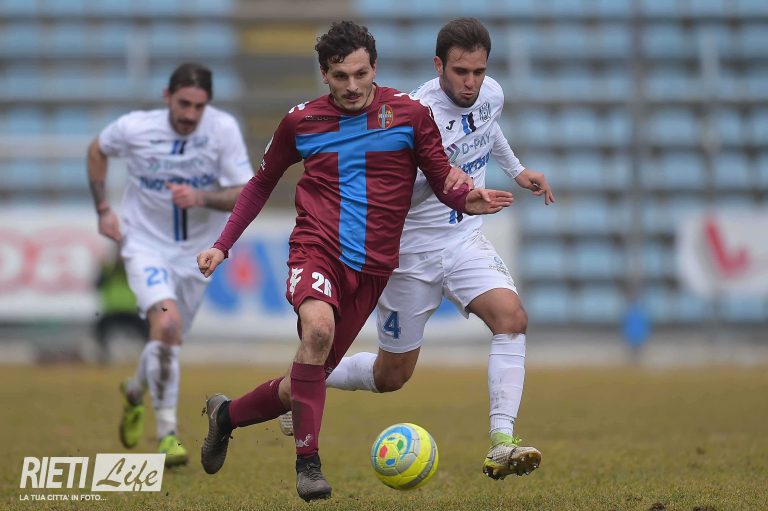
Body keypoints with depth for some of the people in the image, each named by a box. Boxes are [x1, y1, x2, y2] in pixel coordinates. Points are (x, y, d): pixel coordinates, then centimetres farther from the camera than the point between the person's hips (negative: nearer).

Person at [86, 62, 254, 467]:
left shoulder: (223, 129, -17)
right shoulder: (134, 129, -16)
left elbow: (244, 195, -17)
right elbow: (97, 150, 7)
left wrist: (201, 198, -34)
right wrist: (102, 209, 1)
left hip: (196, 252, 3)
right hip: (145, 244, -2)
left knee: (168, 341, 14)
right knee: (167, 323, -25)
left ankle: (136, 390, 50)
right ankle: (167, 432, -17)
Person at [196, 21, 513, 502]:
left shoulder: (410, 114, 1)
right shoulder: (301, 121, 5)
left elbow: (444, 179, 5)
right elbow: (261, 184, 19)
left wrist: (466, 199, -18)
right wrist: (222, 245, 13)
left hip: (371, 268, 1)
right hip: (316, 250, -1)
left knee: (303, 384, 5)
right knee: (318, 327, -34)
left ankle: (227, 414, 35)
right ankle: (308, 463, -27)